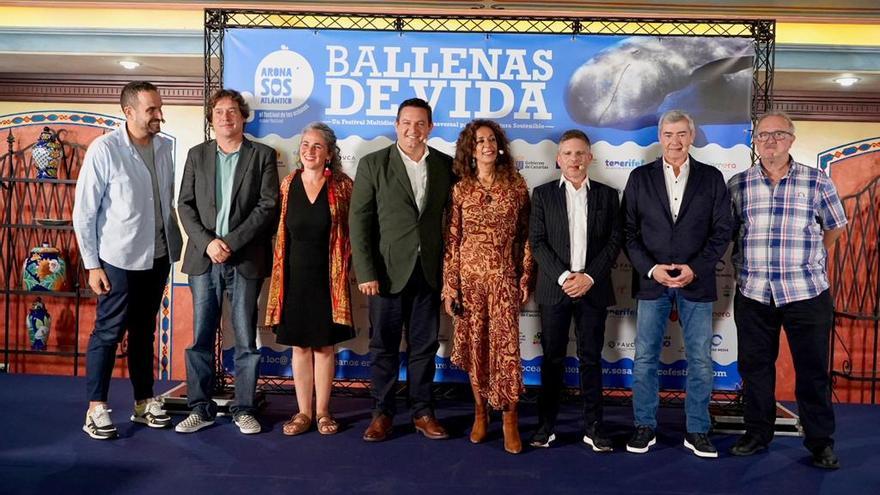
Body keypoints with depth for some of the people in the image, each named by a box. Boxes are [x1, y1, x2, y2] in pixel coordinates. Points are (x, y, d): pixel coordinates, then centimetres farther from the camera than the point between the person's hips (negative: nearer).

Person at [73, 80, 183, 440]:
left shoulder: (164, 147, 3)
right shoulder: (104, 150, -12)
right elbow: (83, 213, -9)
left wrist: (175, 245, 7)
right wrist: (92, 265, -10)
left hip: (158, 258, 5)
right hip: (119, 260, -5)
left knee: (144, 331, 14)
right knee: (109, 332, 4)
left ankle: (143, 402, 25)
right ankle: (96, 408, 17)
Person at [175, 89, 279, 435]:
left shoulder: (263, 156, 3)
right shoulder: (197, 155, 11)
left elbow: (269, 206, -5)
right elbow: (185, 204, 6)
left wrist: (231, 242, -12)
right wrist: (207, 242, -9)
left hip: (245, 260, -2)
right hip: (203, 259, 2)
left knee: (246, 339, 3)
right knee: (200, 338, 6)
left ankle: (244, 409, 15)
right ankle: (201, 408, 18)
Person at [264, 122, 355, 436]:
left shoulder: (342, 186, -2)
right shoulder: (288, 185, 3)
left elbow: (352, 232, 4)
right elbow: (281, 233, 8)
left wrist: (344, 265, -4)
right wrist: (279, 275, 5)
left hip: (328, 279, -2)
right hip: (295, 277, 2)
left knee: (324, 346, 7)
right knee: (300, 346, 9)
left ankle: (322, 412, 21)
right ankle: (304, 412, 21)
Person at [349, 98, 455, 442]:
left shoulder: (446, 165, 5)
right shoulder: (373, 164, -1)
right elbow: (359, 220, -5)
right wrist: (365, 272, -10)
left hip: (429, 271, 2)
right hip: (388, 270, -2)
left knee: (424, 345, 10)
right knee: (384, 345, 8)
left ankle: (423, 412, 23)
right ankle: (382, 413, 21)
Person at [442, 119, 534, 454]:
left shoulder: (516, 185, 3)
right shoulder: (461, 189, 2)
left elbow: (525, 235, 5)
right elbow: (452, 241, 2)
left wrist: (525, 279, 0)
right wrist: (450, 288, -2)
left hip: (504, 277, -1)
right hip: (469, 275, 1)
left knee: (506, 344, -5)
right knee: (474, 345, 8)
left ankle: (510, 421, 8)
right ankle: (481, 413, 25)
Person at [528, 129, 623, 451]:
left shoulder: (607, 195, 8)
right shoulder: (543, 194, 5)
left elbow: (615, 240, 2)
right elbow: (537, 241, -2)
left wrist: (590, 277, -10)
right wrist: (563, 277, -12)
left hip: (593, 289, 1)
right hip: (554, 288, 0)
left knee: (591, 359, 6)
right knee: (552, 359, 6)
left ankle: (593, 427, 15)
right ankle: (546, 425, 16)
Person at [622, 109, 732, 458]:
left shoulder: (711, 178, 5)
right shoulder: (640, 178, 5)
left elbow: (721, 231, 2)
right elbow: (629, 231, 1)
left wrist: (694, 269, -11)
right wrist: (651, 269, -11)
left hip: (696, 282, 0)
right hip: (651, 280, 0)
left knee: (700, 360, 5)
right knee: (645, 358, 5)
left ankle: (697, 431, 18)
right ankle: (645, 426, 18)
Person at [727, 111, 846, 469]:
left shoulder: (816, 181, 1)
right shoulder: (737, 185, 4)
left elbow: (834, 227, 13)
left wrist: (808, 259, 13)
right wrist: (749, 265, 8)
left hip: (807, 293, -1)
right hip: (752, 293, 2)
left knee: (812, 369, 6)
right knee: (754, 367, 10)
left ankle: (820, 440, 21)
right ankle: (757, 433, 26)